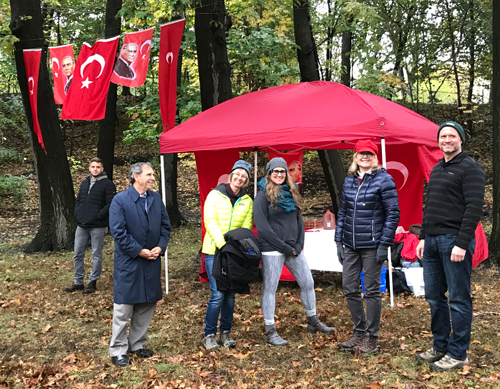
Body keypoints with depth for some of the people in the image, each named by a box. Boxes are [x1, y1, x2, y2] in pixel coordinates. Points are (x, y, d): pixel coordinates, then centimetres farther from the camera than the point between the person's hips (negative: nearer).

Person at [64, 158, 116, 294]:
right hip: (81, 226, 6)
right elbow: (78, 201, 21)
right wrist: (77, 215, 5)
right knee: (78, 254, 9)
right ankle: (78, 282, 20)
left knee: (96, 255, 3)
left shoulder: (107, 184, -5)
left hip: (97, 226, -6)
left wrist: (97, 216, -17)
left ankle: (93, 282, 14)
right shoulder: (84, 183, 15)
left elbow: (110, 204, -13)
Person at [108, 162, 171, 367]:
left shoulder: (156, 198, 7)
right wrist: (139, 251, -16)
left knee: (147, 305, 13)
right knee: (123, 308, 1)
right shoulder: (120, 200, -10)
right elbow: (118, 231, -15)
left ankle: (137, 344, 28)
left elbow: (165, 225, 9)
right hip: (128, 262, -6)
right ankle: (118, 350, 14)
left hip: (152, 261, 6)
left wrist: (160, 247, -7)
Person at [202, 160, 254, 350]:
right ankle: (209, 335, 5)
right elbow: (210, 221, -10)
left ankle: (225, 333, 22)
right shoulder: (215, 195, -2)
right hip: (214, 251, -4)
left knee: (230, 294, 8)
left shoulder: (247, 201, 8)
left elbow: (246, 227, 5)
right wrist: (221, 243, -23)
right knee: (218, 294, -9)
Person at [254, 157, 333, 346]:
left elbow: (299, 220, 14)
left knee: (308, 283, 13)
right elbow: (262, 227, -13)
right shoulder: (263, 196, -7)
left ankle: (313, 321, 30)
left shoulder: (291, 193, 12)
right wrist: (285, 247, -13)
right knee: (270, 289, 0)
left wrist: (299, 245, 0)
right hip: (272, 251, -6)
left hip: (293, 248, 7)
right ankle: (270, 331, 10)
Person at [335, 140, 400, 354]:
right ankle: (359, 332, 25)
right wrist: (338, 240, 10)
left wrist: (384, 244, -13)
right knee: (349, 288, 9)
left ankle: (372, 338, 16)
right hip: (350, 245, 6)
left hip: (372, 245, -6)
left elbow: (393, 213, -8)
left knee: (372, 290, 4)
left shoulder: (383, 179, -6)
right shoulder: (349, 180, 11)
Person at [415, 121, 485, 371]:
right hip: (433, 241, 8)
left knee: (458, 299, -1)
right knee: (434, 296, 13)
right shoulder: (436, 170, 19)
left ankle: (458, 355, 8)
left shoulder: (470, 168, -7)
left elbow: (474, 208, -15)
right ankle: (440, 346, 25)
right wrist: (423, 237, 17)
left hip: (454, 241, -8)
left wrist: (462, 243, -20)